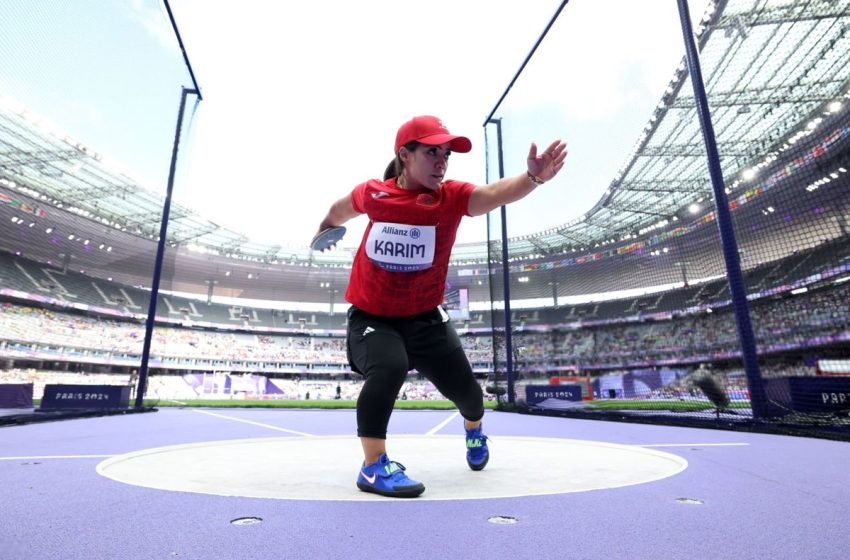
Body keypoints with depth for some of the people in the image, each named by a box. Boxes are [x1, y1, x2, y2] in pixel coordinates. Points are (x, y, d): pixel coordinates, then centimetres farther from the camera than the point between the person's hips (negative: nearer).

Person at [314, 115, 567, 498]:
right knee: (389, 368, -32)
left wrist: (532, 177, -54)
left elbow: (496, 193, -35)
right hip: (370, 317, -1)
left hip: (424, 318, 2)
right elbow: (342, 209, 13)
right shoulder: (372, 194, -11)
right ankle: (373, 467, -11)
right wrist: (326, 227, 32)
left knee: (464, 389, 9)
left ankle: (474, 432, 47)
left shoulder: (453, 197, -14)